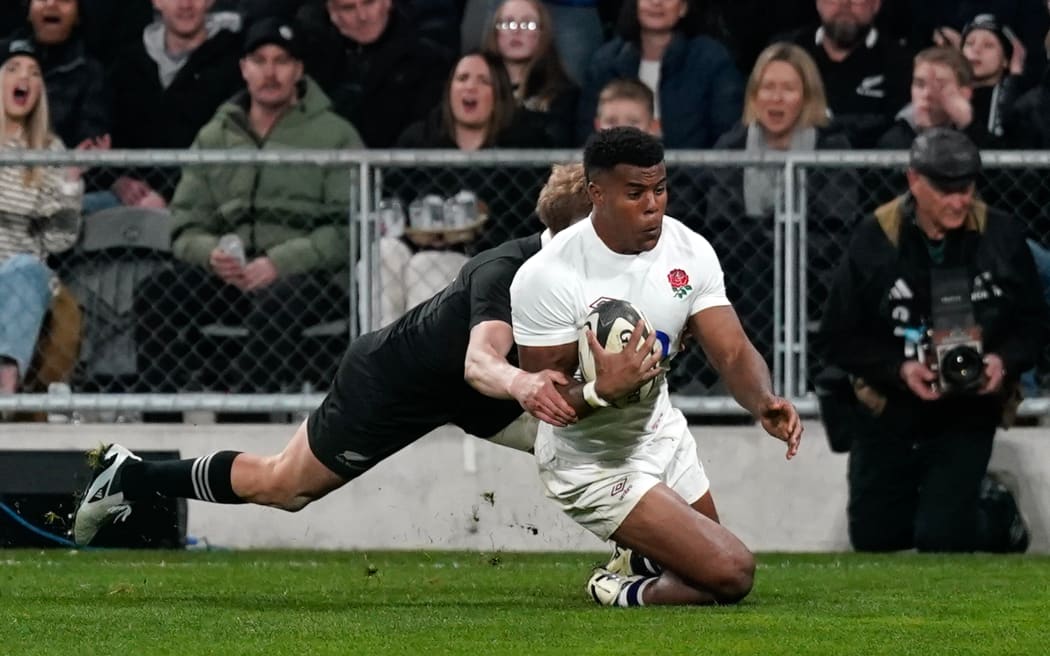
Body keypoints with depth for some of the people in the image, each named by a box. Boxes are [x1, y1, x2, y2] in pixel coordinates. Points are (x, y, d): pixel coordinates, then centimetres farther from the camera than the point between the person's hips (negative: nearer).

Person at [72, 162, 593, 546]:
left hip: (468, 393, 7)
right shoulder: (502, 272, -39)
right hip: (388, 380, -7)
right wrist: (519, 383, -77)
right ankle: (130, 478, 24)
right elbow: (478, 363, -55)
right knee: (281, 485, 8)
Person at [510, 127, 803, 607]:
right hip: (594, 463, -7)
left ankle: (631, 568, 42)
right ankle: (624, 595, 8)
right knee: (731, 574, -15)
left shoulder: (690, 251, -9)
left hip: (662, 434, 7)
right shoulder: (547, 278, -25)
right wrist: (603, 391, -42)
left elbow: (732, 352, -12)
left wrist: (763, 402, -34)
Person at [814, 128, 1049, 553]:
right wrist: (899, 369, -21)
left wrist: (1005, 362, -20)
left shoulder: (1001, 236, -8)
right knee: (872, 537, 7)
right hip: (889, 411, 1)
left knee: (942, 538, -11)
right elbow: (835, 338, -7)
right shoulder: (874, 241, -11)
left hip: (969, 411, -1)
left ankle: (998, 519, 23)